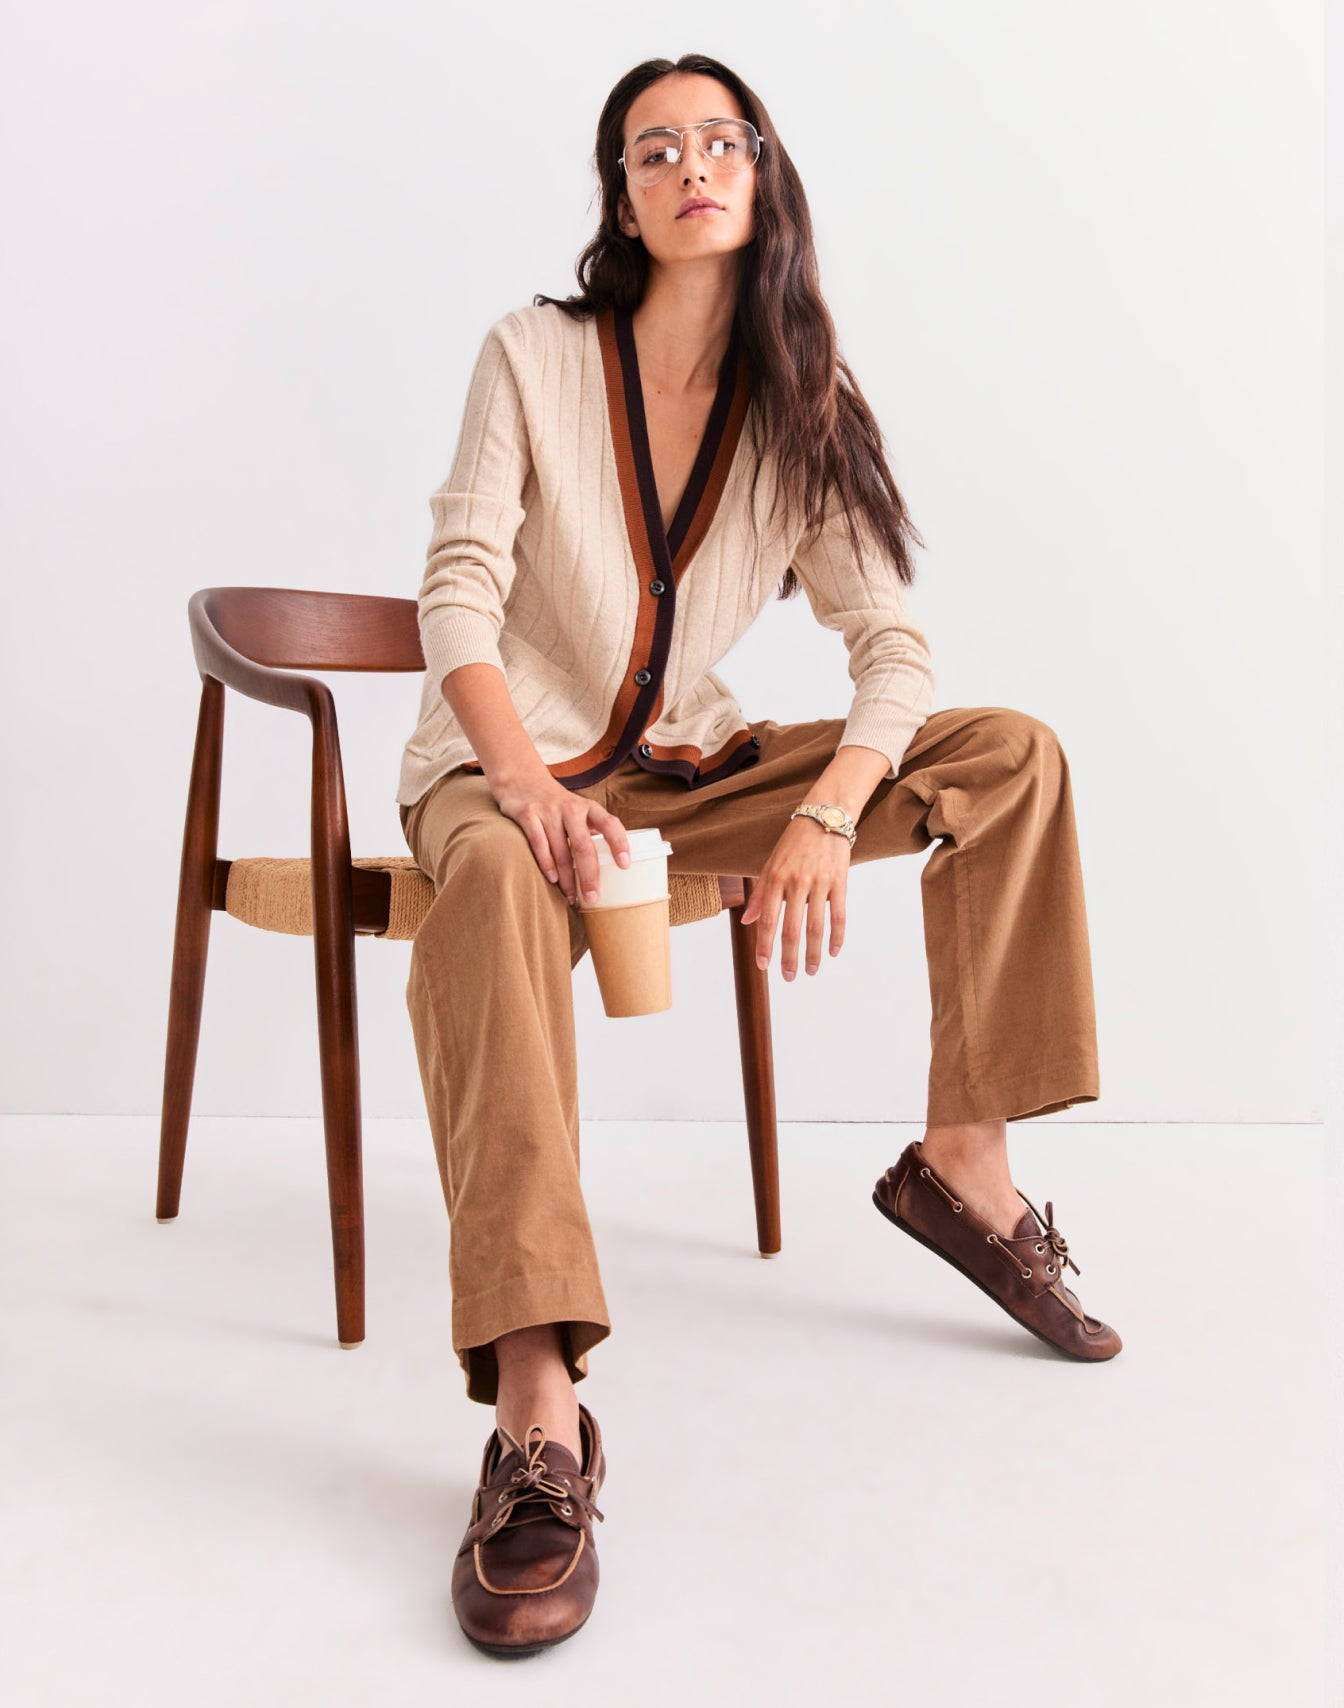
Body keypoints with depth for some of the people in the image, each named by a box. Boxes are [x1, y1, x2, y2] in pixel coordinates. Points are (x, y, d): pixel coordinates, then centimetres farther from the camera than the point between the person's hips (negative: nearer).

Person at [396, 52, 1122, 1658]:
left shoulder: (801, 403, 4)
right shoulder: (532, 357, -4)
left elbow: (891, 638, -5)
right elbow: (458, 598, -13)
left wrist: (827, 814, -24)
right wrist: (532, 785, -32)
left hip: (691, 766, 4)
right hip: (507, 763, -4)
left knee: (1011, 755, -9)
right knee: (496, 886, -41)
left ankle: (962, 1161, -5)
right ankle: (536, 1411, -46)